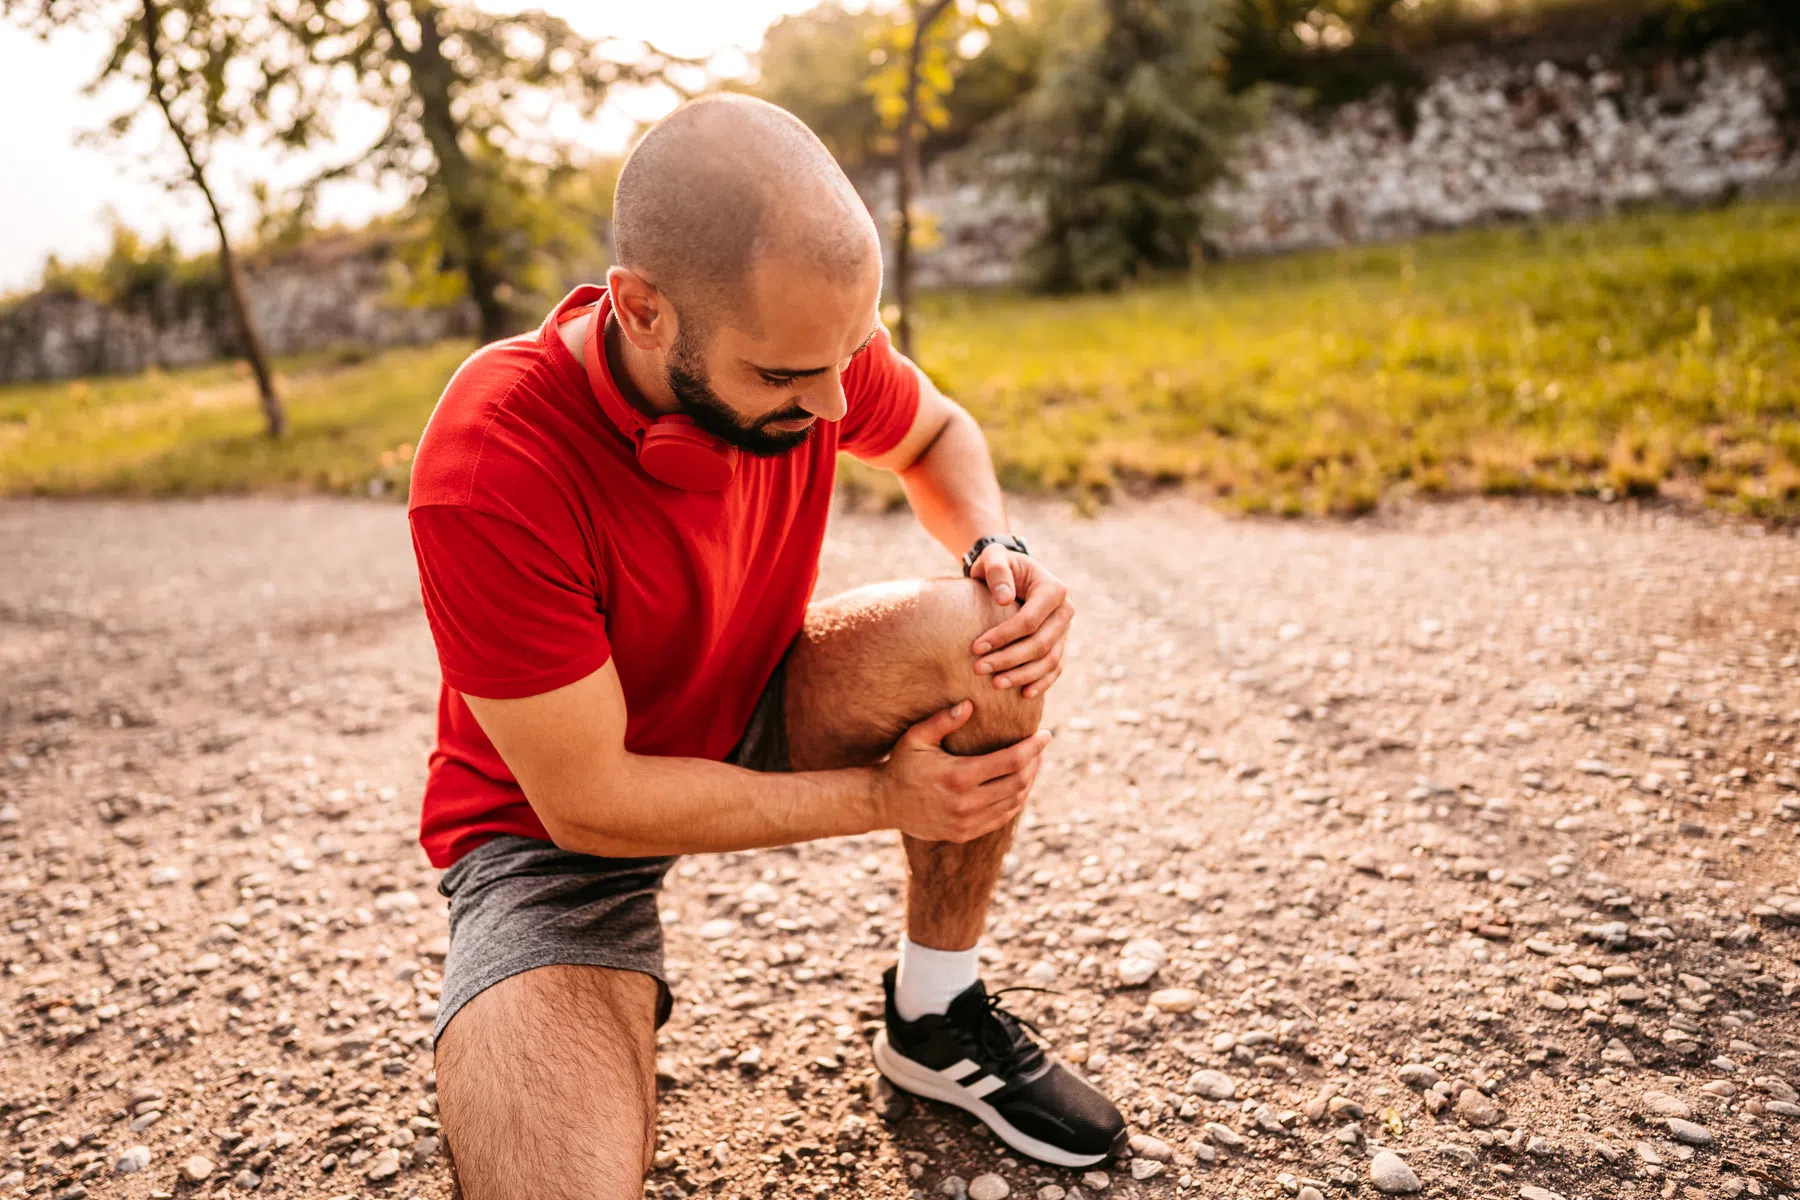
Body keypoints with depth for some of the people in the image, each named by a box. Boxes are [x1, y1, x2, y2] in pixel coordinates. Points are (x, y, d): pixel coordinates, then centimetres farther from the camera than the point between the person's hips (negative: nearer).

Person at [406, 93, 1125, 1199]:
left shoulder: (805, 337, -17)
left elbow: (936, 433, 7)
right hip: (557, 828, -5)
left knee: (984, 639, -23)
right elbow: (588, 799, -26)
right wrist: (883, 798, -20)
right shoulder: (491, 468, -33)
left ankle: (938, 1023, -1)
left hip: (751, 722, 5)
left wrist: (999, 549, -16)